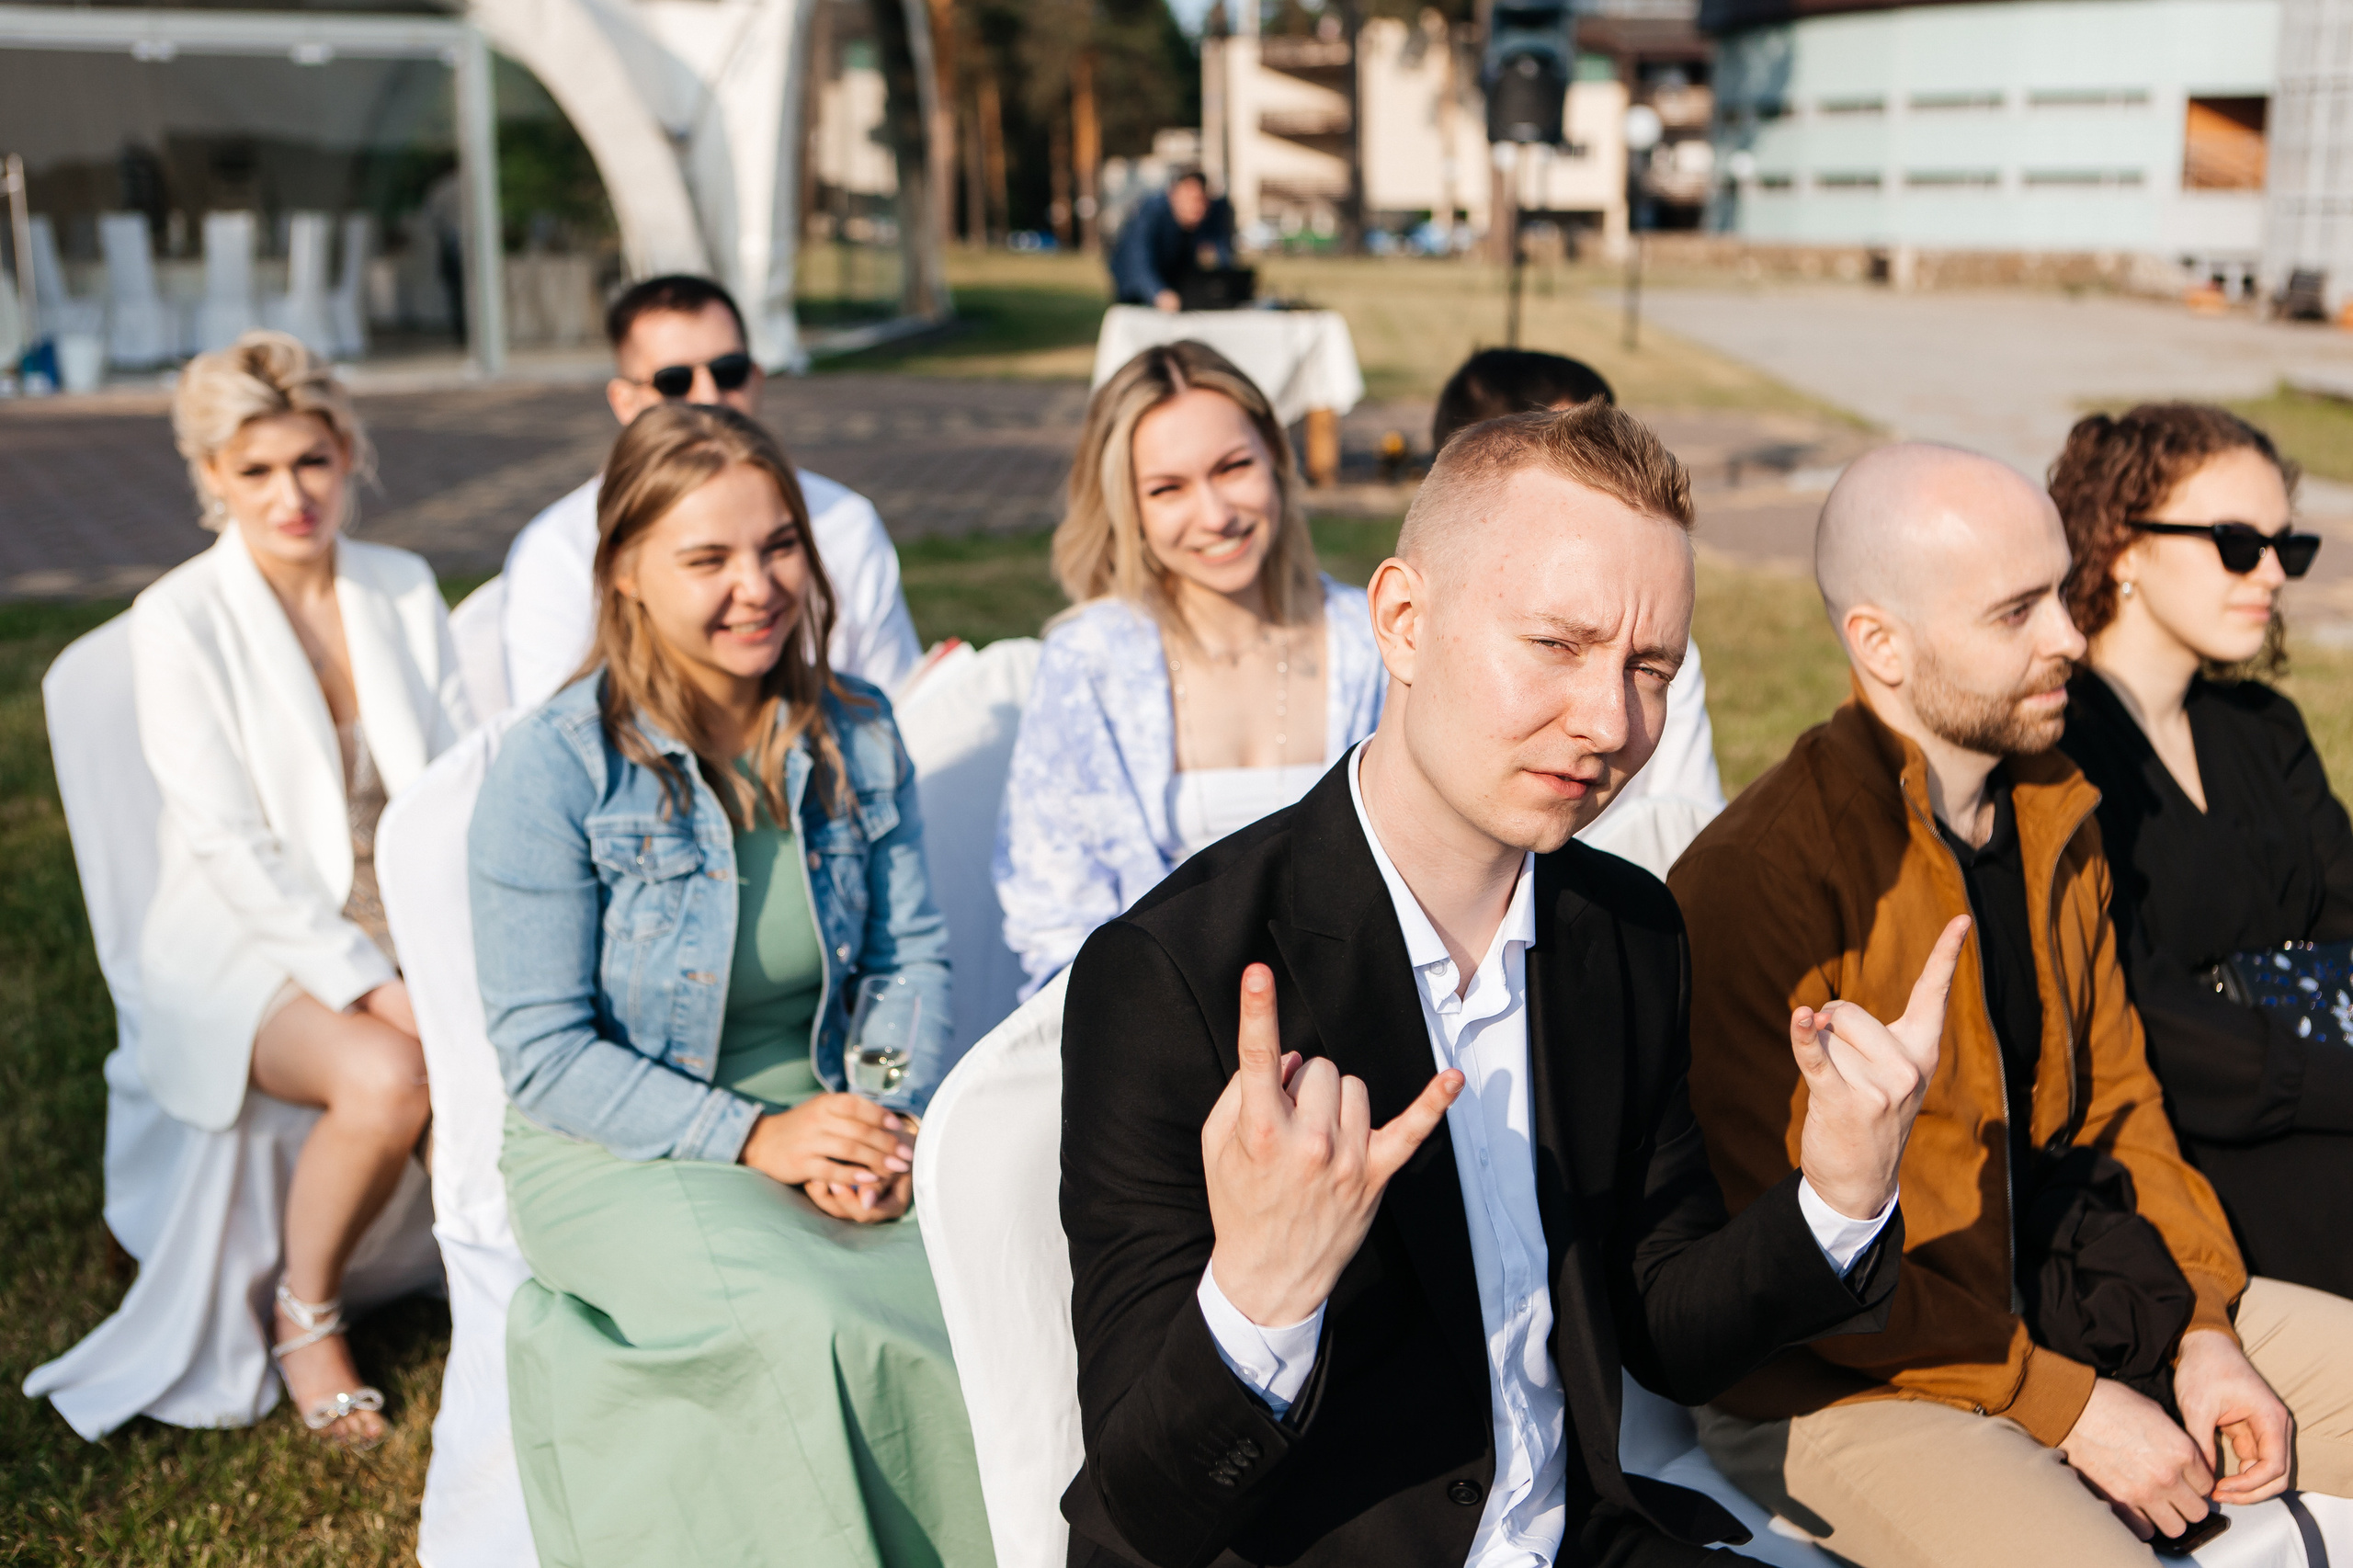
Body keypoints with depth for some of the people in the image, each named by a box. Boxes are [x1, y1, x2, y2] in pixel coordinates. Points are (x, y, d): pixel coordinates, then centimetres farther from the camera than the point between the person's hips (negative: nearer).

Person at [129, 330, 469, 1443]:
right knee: (387, 1077, -31)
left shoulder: (405, 588, 6)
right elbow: (230, 844, -14)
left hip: (408, 922, 4)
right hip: (251, 948, -3)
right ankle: (304, 1320, -3)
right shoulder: (178, 619, -8)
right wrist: (374, 985, -21)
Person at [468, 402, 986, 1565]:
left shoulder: (856, 732, 3)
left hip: (825, 1115, 4)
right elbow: (543, 1052, -10)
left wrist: (895, 1118, -12)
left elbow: (910, 958, 8)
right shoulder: (555, 767, -11)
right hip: (620, 1152, -4)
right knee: (813, 1328, -31)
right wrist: (755, 1136, -19)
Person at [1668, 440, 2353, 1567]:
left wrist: (2203, 1330, 0)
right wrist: (2059, 1404, -16)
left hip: (2059, 1295, 8)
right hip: (1846, 1381, -8)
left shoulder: (2055, 815, 6)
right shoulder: (1754, 883, -21)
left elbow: (2117, 1095, 13)